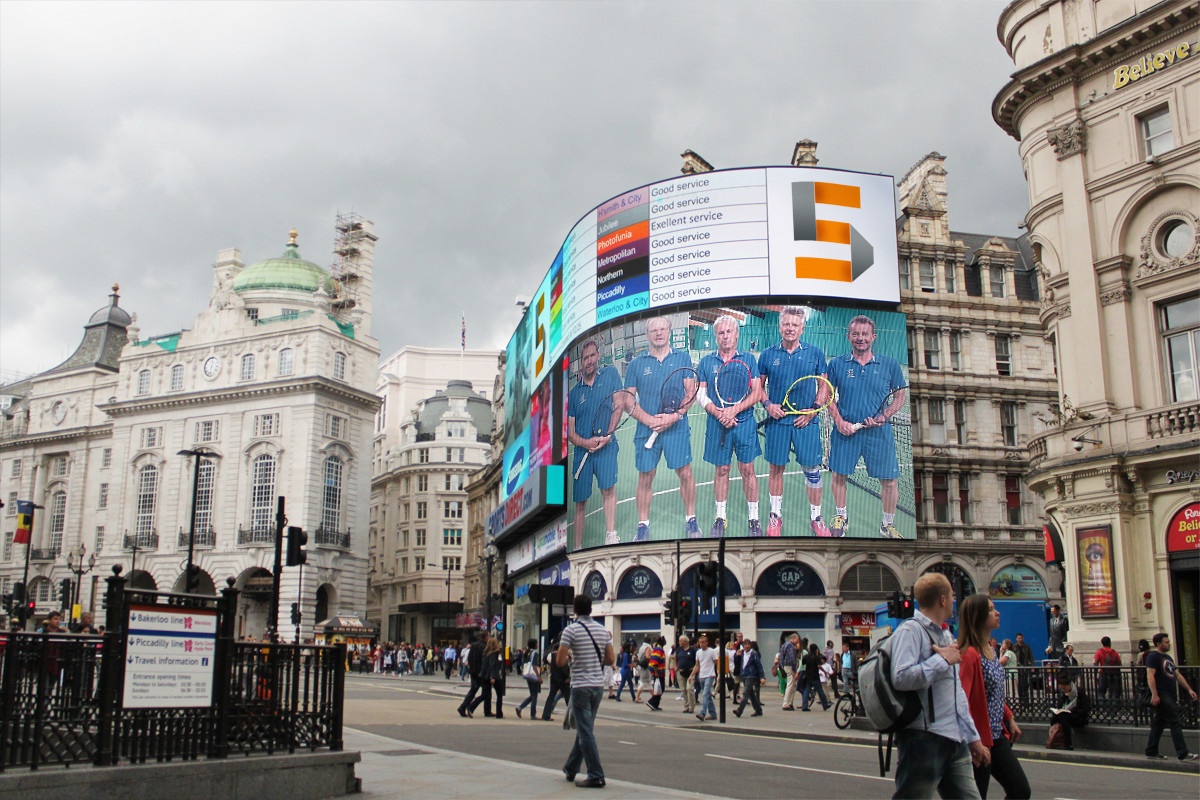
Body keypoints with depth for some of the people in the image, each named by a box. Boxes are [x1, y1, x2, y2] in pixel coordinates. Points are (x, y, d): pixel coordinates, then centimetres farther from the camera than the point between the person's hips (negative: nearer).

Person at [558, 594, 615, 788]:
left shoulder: (571, 630, -11)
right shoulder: (603, 630, 5)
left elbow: (560, 662, -13)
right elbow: (610, 659, 8)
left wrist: (569, 656, 7)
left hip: (580, 686, -6)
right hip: (599, 685, 6)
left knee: (586, 731, -2)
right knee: (584, 728, 17)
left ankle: (596, 776, -4)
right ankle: (571, 768, 31)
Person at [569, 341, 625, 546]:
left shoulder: (611, 374, 7)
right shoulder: (573, 393, 10)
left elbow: (619, 406, 2)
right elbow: (570, 431, 8)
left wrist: (607, 435, -10)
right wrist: (586, 443, -13)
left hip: (606, 446, -2)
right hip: (582, 450, 2)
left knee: (608, 487, -24)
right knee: (580, 502, 5)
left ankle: (611, 535, -25)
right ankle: (577, 549, 12)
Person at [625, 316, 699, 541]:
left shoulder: (682, 358, 5)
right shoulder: (636, 364, 6)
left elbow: (691, 393, 2)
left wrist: (675, 416, -14)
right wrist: (649, 420, -11)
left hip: (677, 429, -1)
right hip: (646, 429, 1)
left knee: (685, 473, 1)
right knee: (645, 477, 4)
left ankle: (690, 520, 18)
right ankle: (643, 525, 15)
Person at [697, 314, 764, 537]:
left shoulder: (748, 359, 4)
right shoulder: (706, 362, 7)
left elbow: (757, 393, -1)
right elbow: (700, 395, 4)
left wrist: (734, 410, -14)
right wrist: (718, 413, -12)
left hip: (744, 423, -1)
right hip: (716, 425, 1)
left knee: (747, 469, 2)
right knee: (721, 470, 7)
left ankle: (753, 518, 11)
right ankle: (720, 518, 16)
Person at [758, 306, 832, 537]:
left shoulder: (815, 353, 3)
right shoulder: (768, 355, 4)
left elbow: (824, 386, 7)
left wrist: (813, 410, -5)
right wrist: (768, 404, -7)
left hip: (806, 422, 0)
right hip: (777, 421, 1)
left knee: (811, 469, 3)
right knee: (775, 468, 7)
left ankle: (815, 516, 15)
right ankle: (775, 515, 20)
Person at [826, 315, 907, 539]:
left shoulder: (889, 365, 2)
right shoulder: (837, 364, 2)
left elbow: (899, 397, 8)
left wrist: (883, 416, -9)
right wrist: (839, 421, -6)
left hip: (879, 432, 0)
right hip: (845, 429, 0)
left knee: (889, 480, 2)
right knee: (839, 475, 8)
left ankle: (888, 524, 22)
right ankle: (840, 518, 30)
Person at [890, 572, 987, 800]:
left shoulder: (944, 634, 20)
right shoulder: (911, 630, -9)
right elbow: (901, 678, -25)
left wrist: (972, 736, 24)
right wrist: (942, 660, -13)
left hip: (955, 740, 9)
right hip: (924, 739, -9)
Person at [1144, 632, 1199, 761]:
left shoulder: (1168, 657, 21)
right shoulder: (1153, 656, -9)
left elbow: (1178, 675, 24)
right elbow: (1150, 676, -17)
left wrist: (1189, 689, 16)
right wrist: (1154, 695, -24)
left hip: (1171, 696, 9)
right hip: (1161, 696, -9)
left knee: (1159, 725, 12)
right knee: (1175, 724, -11)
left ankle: (1151, 752, 18)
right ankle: (1183, 754, -12)